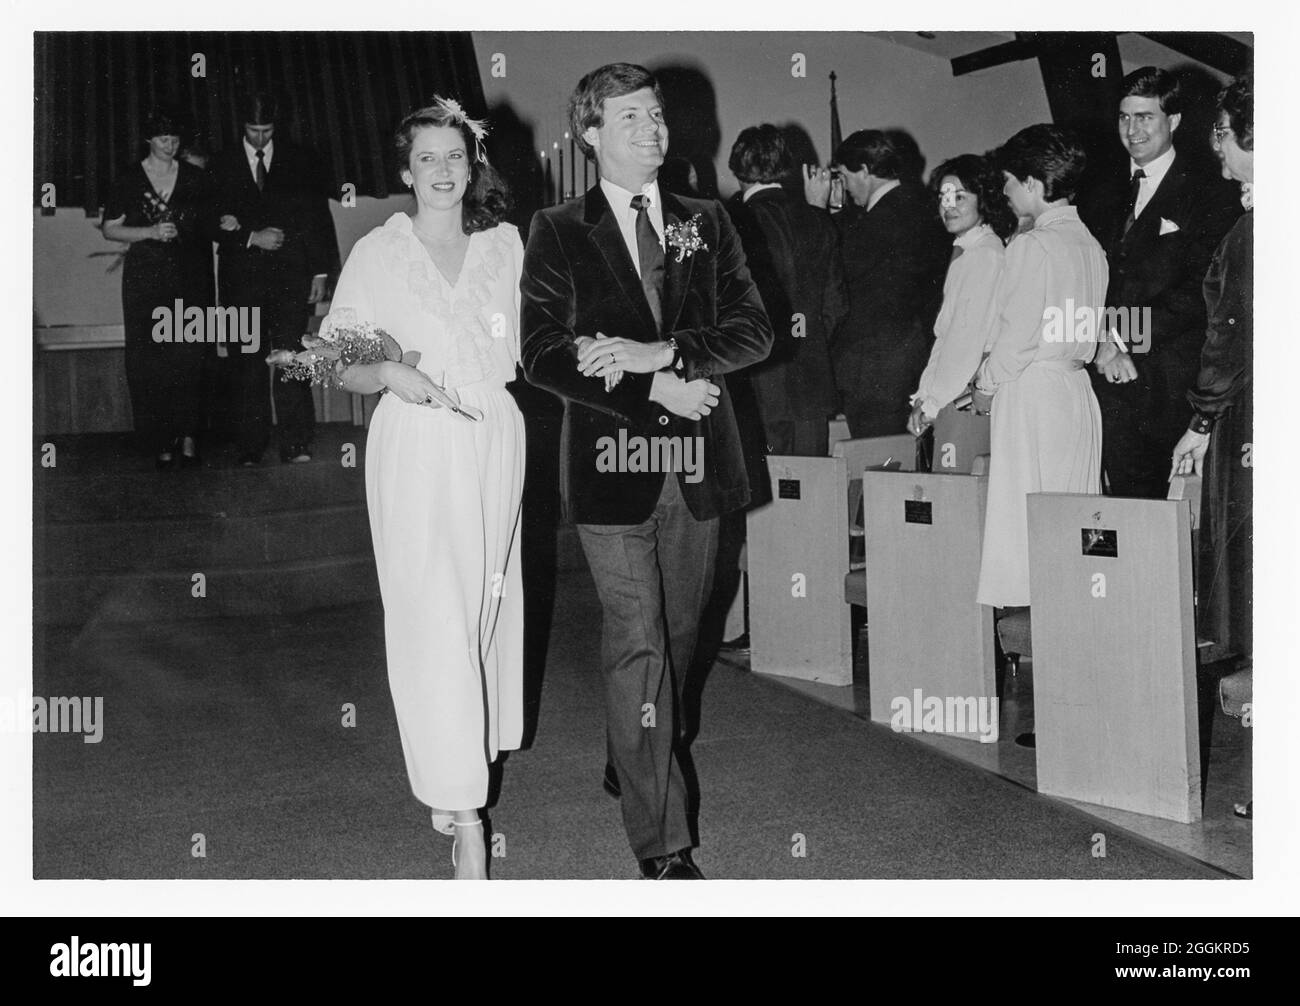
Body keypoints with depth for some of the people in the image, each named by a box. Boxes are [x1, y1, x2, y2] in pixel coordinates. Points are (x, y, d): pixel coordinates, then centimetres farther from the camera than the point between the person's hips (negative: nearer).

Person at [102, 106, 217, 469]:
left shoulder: (195, 179, 11)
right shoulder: (129, 180, 7)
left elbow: (209, 229, 21)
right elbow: (110, 229, 6)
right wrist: (151, 231, -7)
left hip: (188, 278, 0)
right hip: (145, 279, 0)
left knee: (188, 355, -9)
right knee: (148, 361, -3)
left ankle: (187, 438, -8)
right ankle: (161, 443, 2)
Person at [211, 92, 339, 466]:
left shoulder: (299, 160, 9)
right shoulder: (223, 165, 10)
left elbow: (319, 217, 9)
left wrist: (321, 271, 3)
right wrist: (251, 237, -9)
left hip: (290, 274, -1)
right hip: (241, 277, 1)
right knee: (247, 362, 0)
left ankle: (295, 444, -5)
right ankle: (250, 448, 4)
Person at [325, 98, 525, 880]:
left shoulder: (505, 244, 8)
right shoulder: (377, 253, 0)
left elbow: (524, 345, 14)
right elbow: (345, 371, 0)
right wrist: (387, 373, -19)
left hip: (496, 442, 4)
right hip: (418, 454, -3)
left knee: (488, 604, 11)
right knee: (435, 619, -7)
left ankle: (474, 751, 30)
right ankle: (463, 811, -4)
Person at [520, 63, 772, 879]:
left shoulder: (708, 224, 11)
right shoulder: (558, 234, 3)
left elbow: (754, 329, 1)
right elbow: (542, 355, -7)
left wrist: (658, 352, -15)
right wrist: (655, 388, -15)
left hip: (697, 462, 4)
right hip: (613, 461, -3)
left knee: (678, 636, 14)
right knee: (637, 644, -5)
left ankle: (637, 759, 39)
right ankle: (664, 844, 1)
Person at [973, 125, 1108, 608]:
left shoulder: (1031, 246, -12)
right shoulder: (1091, 246, 11)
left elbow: (1016, 332, -13)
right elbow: (1087, 330, 15)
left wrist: (987, 384, 0)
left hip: (1031, 391, -8)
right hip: (1078, 387, 8)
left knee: (1022, 508, -3)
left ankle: (1025, 602, -1)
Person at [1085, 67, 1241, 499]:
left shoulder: (1211, 196, 0)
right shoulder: (1112, 196, 20)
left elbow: (1199, 291, -10)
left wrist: (1129, 343, -17)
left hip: (1166, 382, -5)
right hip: (1112, 377, 5)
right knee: (1126, 493, 2)